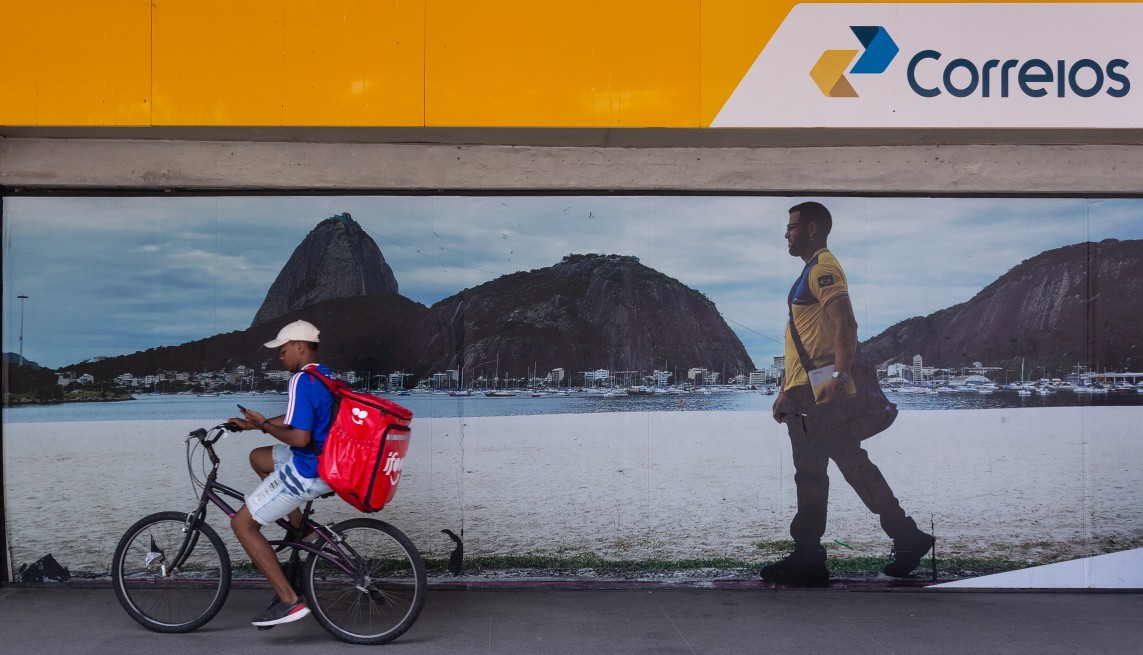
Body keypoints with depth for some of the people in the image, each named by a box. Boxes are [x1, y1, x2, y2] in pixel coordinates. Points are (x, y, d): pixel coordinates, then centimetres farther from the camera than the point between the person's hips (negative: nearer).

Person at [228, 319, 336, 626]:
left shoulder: (302, 380, -20)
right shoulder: (327, 376, 11)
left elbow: (299, 436, -27)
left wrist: (264, 425, -11)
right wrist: (259, 423, 18)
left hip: (308, 473, -10)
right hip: (327, 461, 10)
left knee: (242, 523, 1)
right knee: (258, 457, 30)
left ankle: (290, 600, -3)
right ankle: (300, 527, 25)